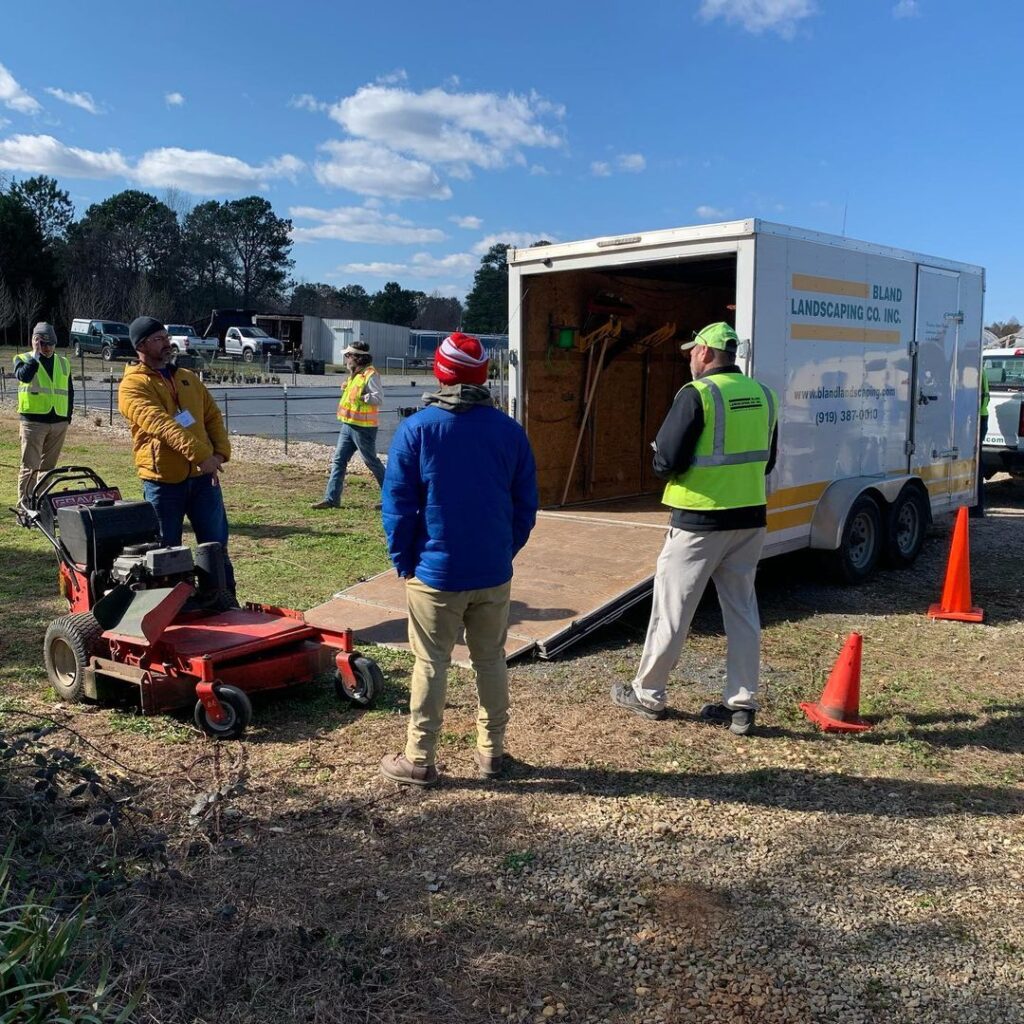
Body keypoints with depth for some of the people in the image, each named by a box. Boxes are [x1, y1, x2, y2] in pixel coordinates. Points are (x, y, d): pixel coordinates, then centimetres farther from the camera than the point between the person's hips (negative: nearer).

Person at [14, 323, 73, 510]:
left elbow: (69, 391, 18)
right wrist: (36, 355, -16)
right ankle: (24, 504, -1)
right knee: (30, 466, -6)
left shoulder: (63, 363, 14)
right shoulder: (23, 359, 2)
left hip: (59, 423, 4)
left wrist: (68, 416, 10)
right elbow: (24, 375, -22)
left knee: (48, 466, 12)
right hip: (33, 421, -4)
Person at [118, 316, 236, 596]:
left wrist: (220, 452, -6)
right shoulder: (132, 385, -7)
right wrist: (198, 453, -32)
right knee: (166, 552, 7)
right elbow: (160, 424, -21)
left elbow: (213, 417, 13)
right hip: (163, 481, -5)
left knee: (216, 546, 11)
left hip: (203, 476, 5)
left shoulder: (188, 378, 14)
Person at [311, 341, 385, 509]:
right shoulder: (354, 375, 14)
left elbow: (379, 398, -22)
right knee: (338, 460, 5)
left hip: (363, 427, -9)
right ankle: (331, 498, 7)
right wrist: (347, 389, 8)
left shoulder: (371, 375, -15)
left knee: (371, 462, 1)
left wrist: (361, 397, -29)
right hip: (348, 425, 9)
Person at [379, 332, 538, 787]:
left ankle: (419, 760, 16)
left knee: (431, 665, 7)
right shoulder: (510, 430, -2)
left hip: (435, 573, -2)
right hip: (494, 574, 3)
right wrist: (505, 552, 12)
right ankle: (492, 751, 26)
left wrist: (404, 561, 2)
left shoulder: (417, 429, -9)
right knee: (491, 661, 15)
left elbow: (397, 505, -8)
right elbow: (525, 505, 2)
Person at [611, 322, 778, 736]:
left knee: (671, 608, 7)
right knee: (742, 610, 13)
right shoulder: (762, 395, 7)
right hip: (750, 519, 6)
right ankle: (741, 704, 16)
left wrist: (663, 463, 5)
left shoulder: (697, 394, -13)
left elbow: (666, 461, -16)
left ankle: (648, 694, 19)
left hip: (699, 521, -6)